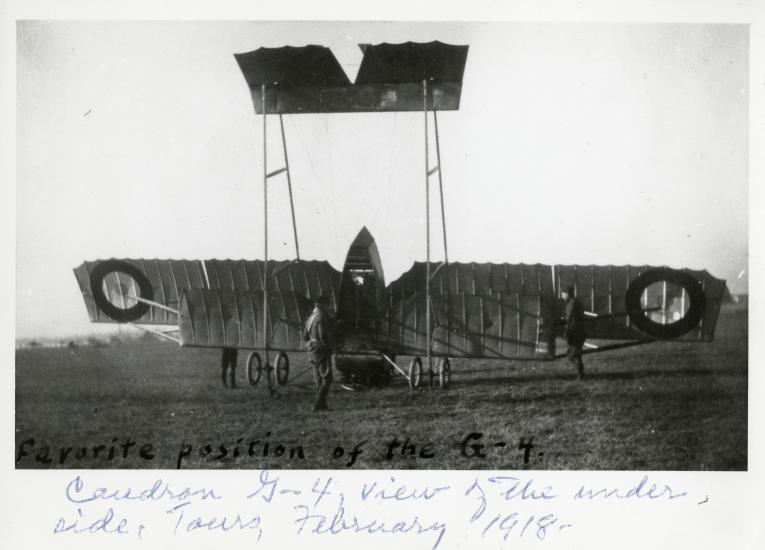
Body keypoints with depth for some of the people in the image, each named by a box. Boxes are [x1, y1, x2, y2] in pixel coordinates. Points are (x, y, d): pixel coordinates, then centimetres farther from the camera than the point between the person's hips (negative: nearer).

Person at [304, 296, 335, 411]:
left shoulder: (310, 318, 13)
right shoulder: (322, 318, -17)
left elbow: (305, 337, 16)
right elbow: (323, 336, -23)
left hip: (312, 352, 9)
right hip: (322, 351, -9)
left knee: (320, 380, 13)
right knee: (327, 379, -5)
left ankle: (322, 405, 14)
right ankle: (318, 404, -12)